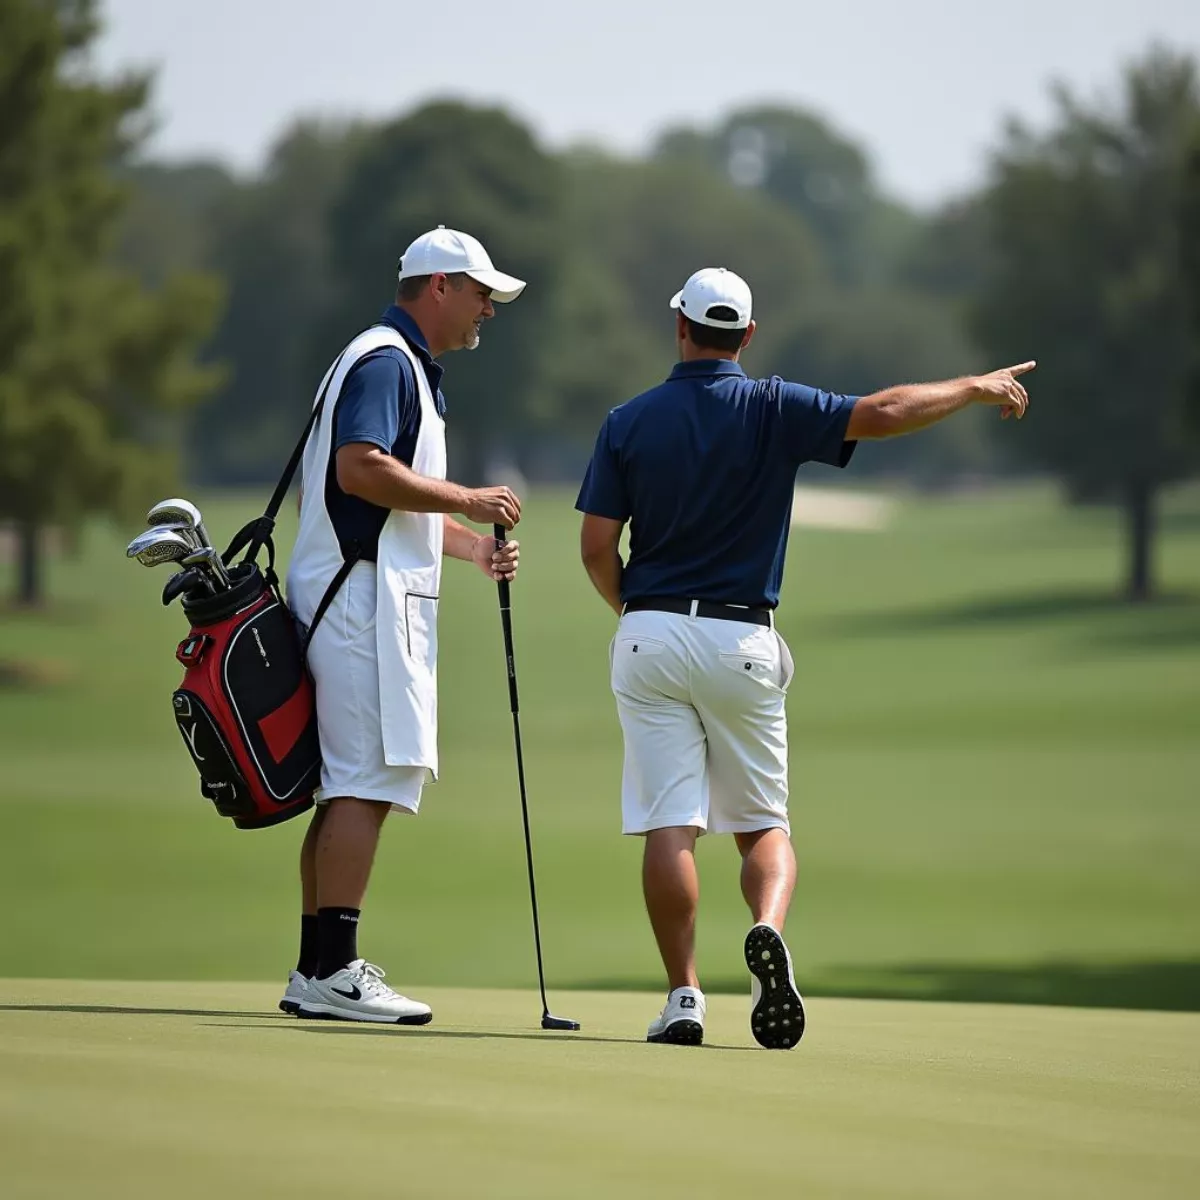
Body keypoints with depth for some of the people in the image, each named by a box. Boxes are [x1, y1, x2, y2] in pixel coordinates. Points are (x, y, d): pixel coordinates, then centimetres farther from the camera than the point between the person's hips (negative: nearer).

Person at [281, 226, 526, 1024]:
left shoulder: (412, 369, 24)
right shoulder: (384, 361, -10)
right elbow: (361, 469, -24)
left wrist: (475, 545, 17)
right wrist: (465, 501, -17)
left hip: (384, 598, 11)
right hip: (362, 594, -11)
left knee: (351, 788, 10)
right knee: (370, 782, -14)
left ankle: (316, 972, 11)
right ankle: (333, 971, -17)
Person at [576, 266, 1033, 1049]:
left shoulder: (630, 422, 1)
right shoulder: (773, 410, -4)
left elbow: (597, 548, 0)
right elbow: (883, 413, -14)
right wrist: (977, 388, 1)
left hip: (650, 634, 0)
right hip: (742, 641, 0)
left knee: (670, 826, 0)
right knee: (764, 823, 10)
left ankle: (684, 997, -7)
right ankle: (768, 931, -21)